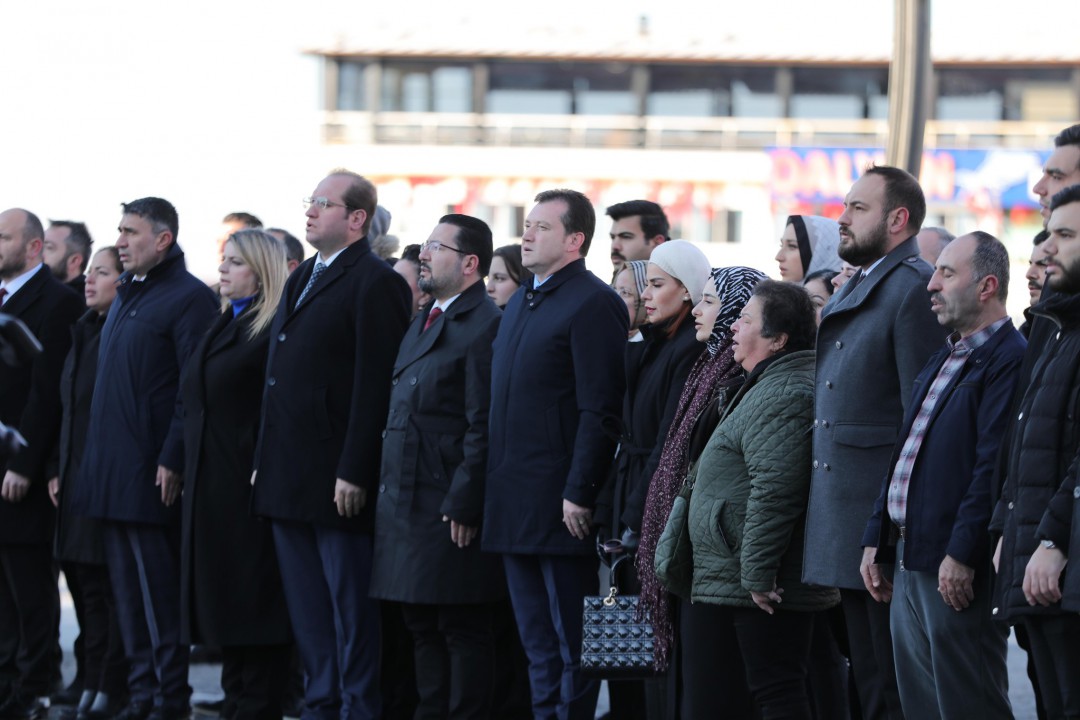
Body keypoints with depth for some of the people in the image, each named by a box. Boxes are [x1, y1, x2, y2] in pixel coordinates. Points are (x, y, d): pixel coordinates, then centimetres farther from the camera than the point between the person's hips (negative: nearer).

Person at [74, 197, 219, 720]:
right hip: (111, 475, 9)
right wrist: (95, 459, 16)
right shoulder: (126, 295, 18)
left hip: (150, 476, -9)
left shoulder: (188, 298, -9)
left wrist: (172, 461, -19)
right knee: (128, 591, 11)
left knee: (158, 592, -6)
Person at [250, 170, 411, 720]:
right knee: (307, 611, 12)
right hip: (289, 480, 9)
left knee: (352, 608, -3)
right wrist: (265, 463, 14)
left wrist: (354, 474, -20)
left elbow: (375, 386, -16)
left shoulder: (375, 283, -10)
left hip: (337, 478, -9)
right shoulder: (302, 279, 18)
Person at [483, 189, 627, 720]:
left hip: (559, 507, -9)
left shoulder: (592, 304, -11)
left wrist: (578, 492, -21)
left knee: (572, 650, -3)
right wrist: (493, 487, 15)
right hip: (515, 507, 9)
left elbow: (599, 410, -17)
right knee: (539, 649, 13)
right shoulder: (520, 305, 18)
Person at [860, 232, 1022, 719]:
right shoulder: (944, 361, 20)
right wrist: (876, 539, 18)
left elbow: (993, 468, -21)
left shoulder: (1008, 360, -13)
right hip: (911, 566, 10)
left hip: (958, 572, -10)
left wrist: (962, 555, -24)